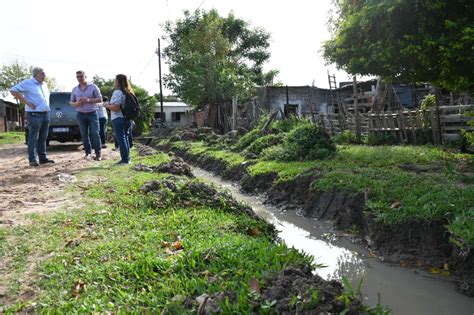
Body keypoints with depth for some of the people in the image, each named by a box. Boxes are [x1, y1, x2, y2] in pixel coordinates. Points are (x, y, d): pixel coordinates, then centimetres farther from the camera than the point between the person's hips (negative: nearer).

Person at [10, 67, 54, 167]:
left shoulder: (44, 85, 17)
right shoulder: (27, 83, -5)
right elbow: (13, 91, -11)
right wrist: (27, 102, -15)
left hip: (45, 114, 7)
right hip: (34, 115, -7)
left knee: (43, 138, 9)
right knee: (33, 138, -4)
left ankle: (43, 158, 15)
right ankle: (32, 159, -1)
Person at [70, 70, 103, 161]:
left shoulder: (93, 87, 0)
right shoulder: (75, 89, 11)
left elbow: (99, 99, -3)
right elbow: (71, 102, 15)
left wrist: (88, 100, -16)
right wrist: (76, 103, -9)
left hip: (92, 114, -3)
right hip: (81, 115, 3)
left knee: (95, 134, -7)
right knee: (84, 135, 3)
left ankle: (98, 154, -3)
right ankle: (88, 152, 13)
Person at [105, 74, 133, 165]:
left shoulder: (117, 92, -15)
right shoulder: (128, 92, 11)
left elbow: (116, 107, -23)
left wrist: (107, 105, -4)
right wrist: (110, 104, 20)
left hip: (118, 119, -8)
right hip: (128, 119, 8)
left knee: (121, 139, -2)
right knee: (126, 138, 14)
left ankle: (125, 159, -1)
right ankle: (127, 158, 18)